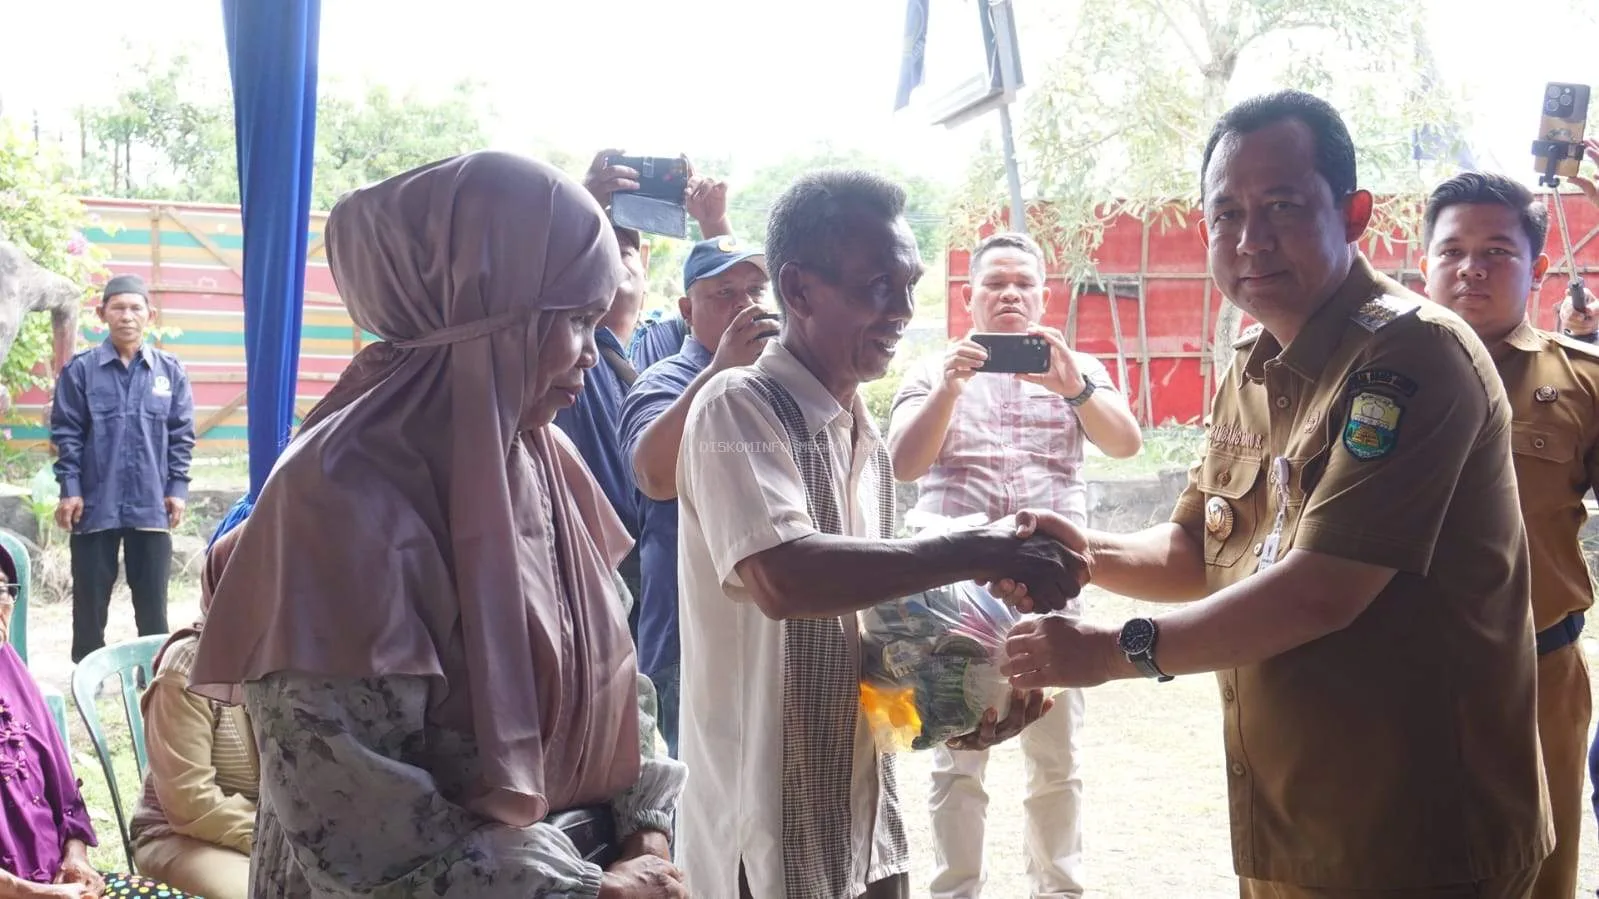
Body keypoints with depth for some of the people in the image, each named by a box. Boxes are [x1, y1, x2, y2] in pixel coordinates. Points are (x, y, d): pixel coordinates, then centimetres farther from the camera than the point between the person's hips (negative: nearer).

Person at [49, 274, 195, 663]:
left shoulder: (170, 371, 4)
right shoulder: (81, 369, -1)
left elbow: (182, 435, 5)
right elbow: (66, 433, -1)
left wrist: (178, 488, -1)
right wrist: (69, 489, -7)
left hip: (151, 506, 1)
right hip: (95, 504, -1)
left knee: (152, 600, 9)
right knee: (90, 597, 9)